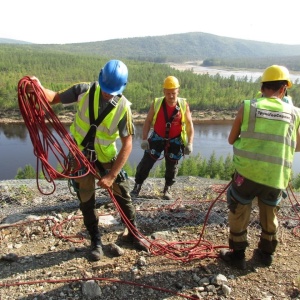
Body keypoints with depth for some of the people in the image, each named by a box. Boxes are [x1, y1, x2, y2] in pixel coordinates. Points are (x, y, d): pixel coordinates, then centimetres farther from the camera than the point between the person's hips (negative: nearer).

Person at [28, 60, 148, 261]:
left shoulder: (123, 107, -20)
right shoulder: (84, 91, -16)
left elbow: (127, 145, -21)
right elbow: (56, 98, -4)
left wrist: (111, 176, -26)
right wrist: (38, 88, -28)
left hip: (107, 157, 0)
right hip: (81, 156, 1)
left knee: (123, 195, 6)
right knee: (87, 201, 8)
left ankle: (133, 233, 29)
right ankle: (96, 241, 28)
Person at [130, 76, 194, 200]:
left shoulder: (184, 105, -11)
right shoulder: (157, 103, -11)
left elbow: (189, 125, -5)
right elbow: (148, 121, -3)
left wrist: (189, 143, -11)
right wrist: (144, 139, -9)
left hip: (175, 141, 0)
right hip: (157, 138, 0)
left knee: (172, 166, 10)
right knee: (146, 162, -1)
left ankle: (167, 189, 30)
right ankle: (137, 186, 15)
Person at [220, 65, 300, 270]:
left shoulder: (247, 107, -3)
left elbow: (232, 140, 6)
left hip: (248, 172, -2)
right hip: (276, 176, 3)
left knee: (239, 212, 16)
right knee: (270, 215, 24)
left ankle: (237, 254, 25)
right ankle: (267, 253, 39)